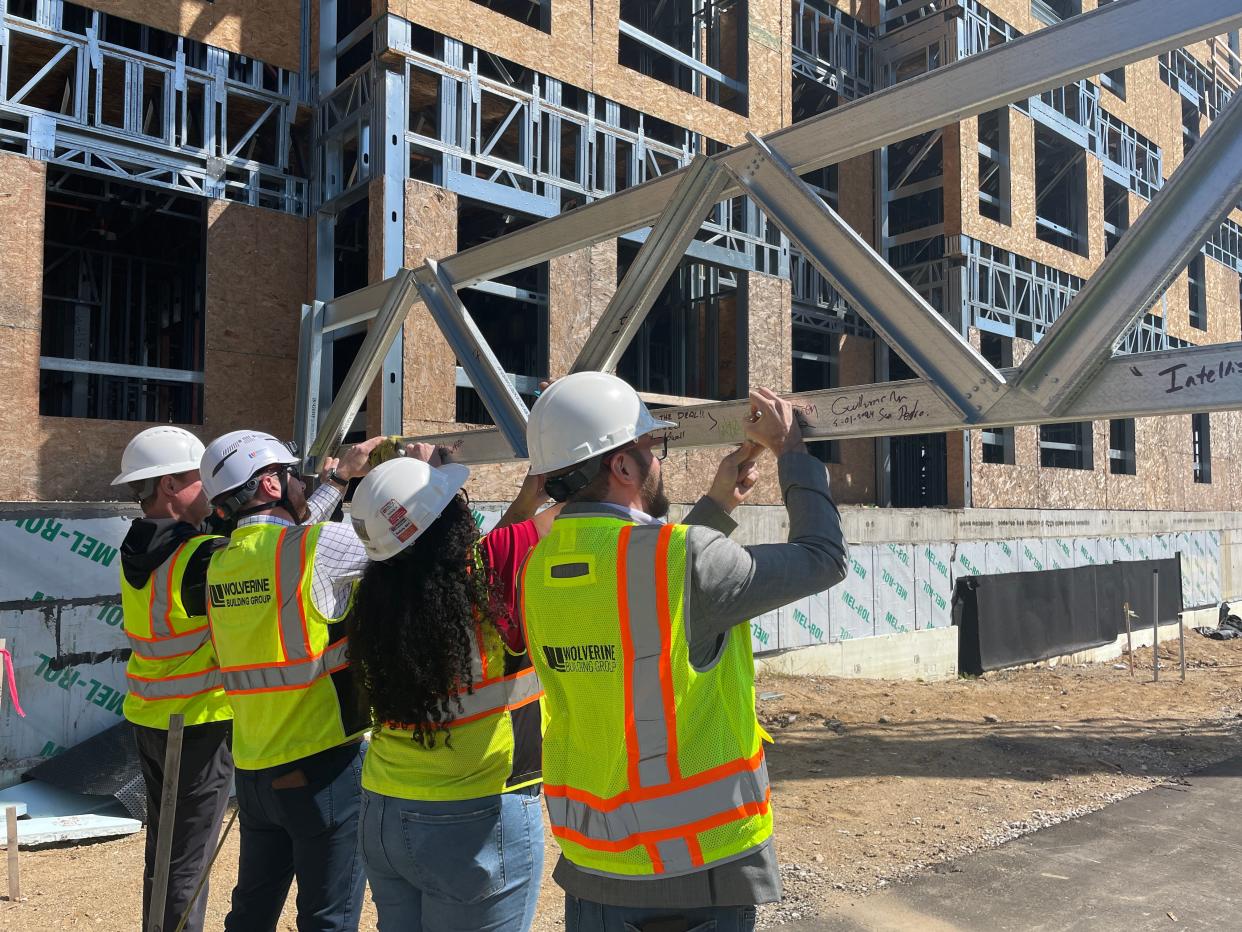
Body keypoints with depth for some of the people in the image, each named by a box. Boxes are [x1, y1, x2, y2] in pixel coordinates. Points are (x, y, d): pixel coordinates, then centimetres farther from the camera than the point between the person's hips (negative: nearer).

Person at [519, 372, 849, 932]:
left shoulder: (539, 569, -4)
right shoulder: (686, 560, -24)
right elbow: (824, 558, -10)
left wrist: (718, 504, 15)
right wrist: (791, 451, 2)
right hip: (697, 871, -6)